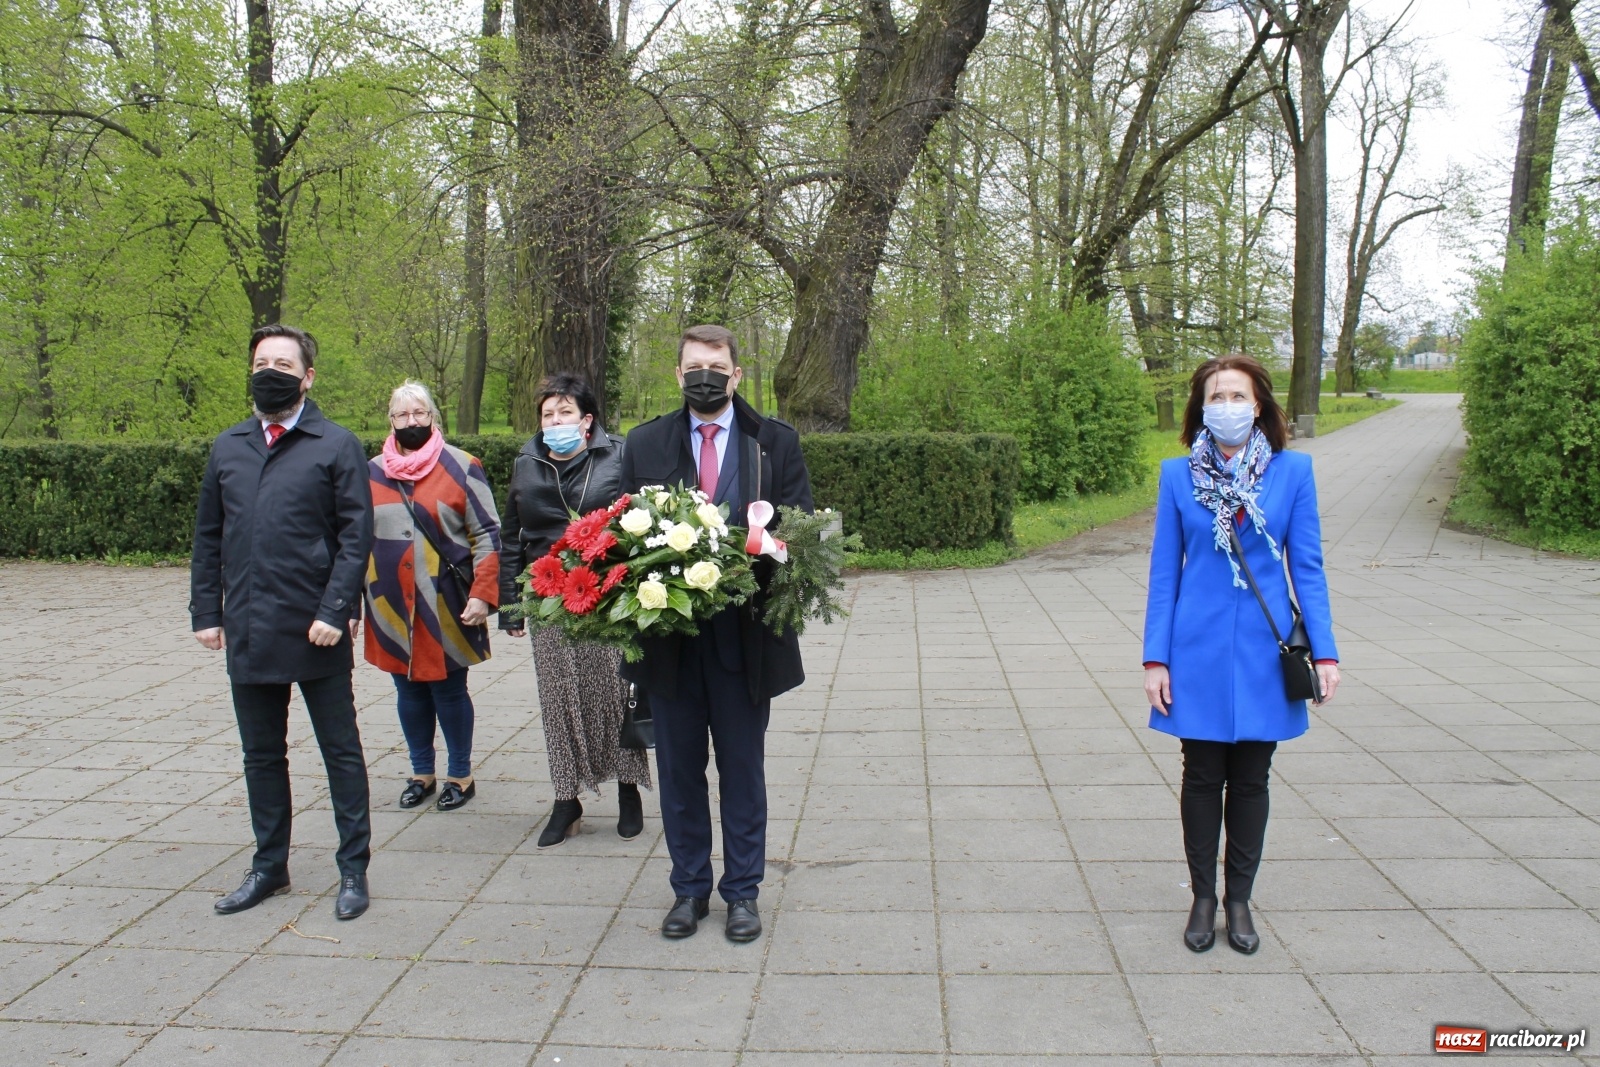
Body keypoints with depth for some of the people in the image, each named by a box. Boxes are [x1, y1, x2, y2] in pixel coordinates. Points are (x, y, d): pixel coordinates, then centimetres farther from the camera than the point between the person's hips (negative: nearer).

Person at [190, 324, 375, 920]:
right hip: (248, 634, 5)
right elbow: (208, 538, 13)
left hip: (316, 632, -4)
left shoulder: (337, 446, -2)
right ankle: (269, 866, 29)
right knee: (262, 755, 15)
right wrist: (206, 612, 6)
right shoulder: (228, 449, 11)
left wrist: (335, 610, -16)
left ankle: (353, 869, 17)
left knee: (341, 752, 6)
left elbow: (356, 536, -7)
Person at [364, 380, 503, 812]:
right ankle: (421, 773, 27)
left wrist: (482, 593, -13)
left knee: (449, 689, 5)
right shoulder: (371, 472, 7)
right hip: (392, 608, 4)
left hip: (445, 605, -3)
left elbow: (488, 534, -5)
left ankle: (460, 775, 20)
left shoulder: (461, 467, -4)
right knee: (409, 690, 12)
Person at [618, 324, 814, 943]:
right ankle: (689, 888, 28)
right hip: (667, 633, 2)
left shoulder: (776, 443, 3)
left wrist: (762, 575, -18)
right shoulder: (645, 444, 7)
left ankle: (742, 891, 25)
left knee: (743, 769, 10)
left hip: (744, 635, -1)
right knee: (679, 769, 12)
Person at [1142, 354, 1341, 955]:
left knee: (1250, 780, 11)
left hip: (1264, 654, 1)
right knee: (1203, 778, 9)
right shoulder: (1178, 475, -2)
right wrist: (1156, 658, -3)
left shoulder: (1292, 471, -2)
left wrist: (1324, 652, -4)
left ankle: (1239, 900, 27)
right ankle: (1203, 899, 25)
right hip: (1199, 653, 0)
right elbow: (1164, 572, 1)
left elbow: (1307, 568, 1)